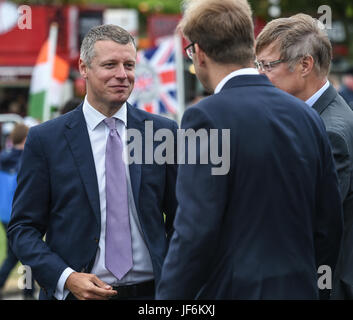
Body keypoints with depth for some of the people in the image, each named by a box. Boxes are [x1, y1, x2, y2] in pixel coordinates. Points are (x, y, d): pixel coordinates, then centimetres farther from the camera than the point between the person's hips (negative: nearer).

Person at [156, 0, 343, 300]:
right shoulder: (308, 117, 7)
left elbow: (195, 232, -17)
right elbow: (329, 225, 10)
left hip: (233, 289, -7)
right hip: (299, 289, 7)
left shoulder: (205, 117, -13)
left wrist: (166, 301, -10)